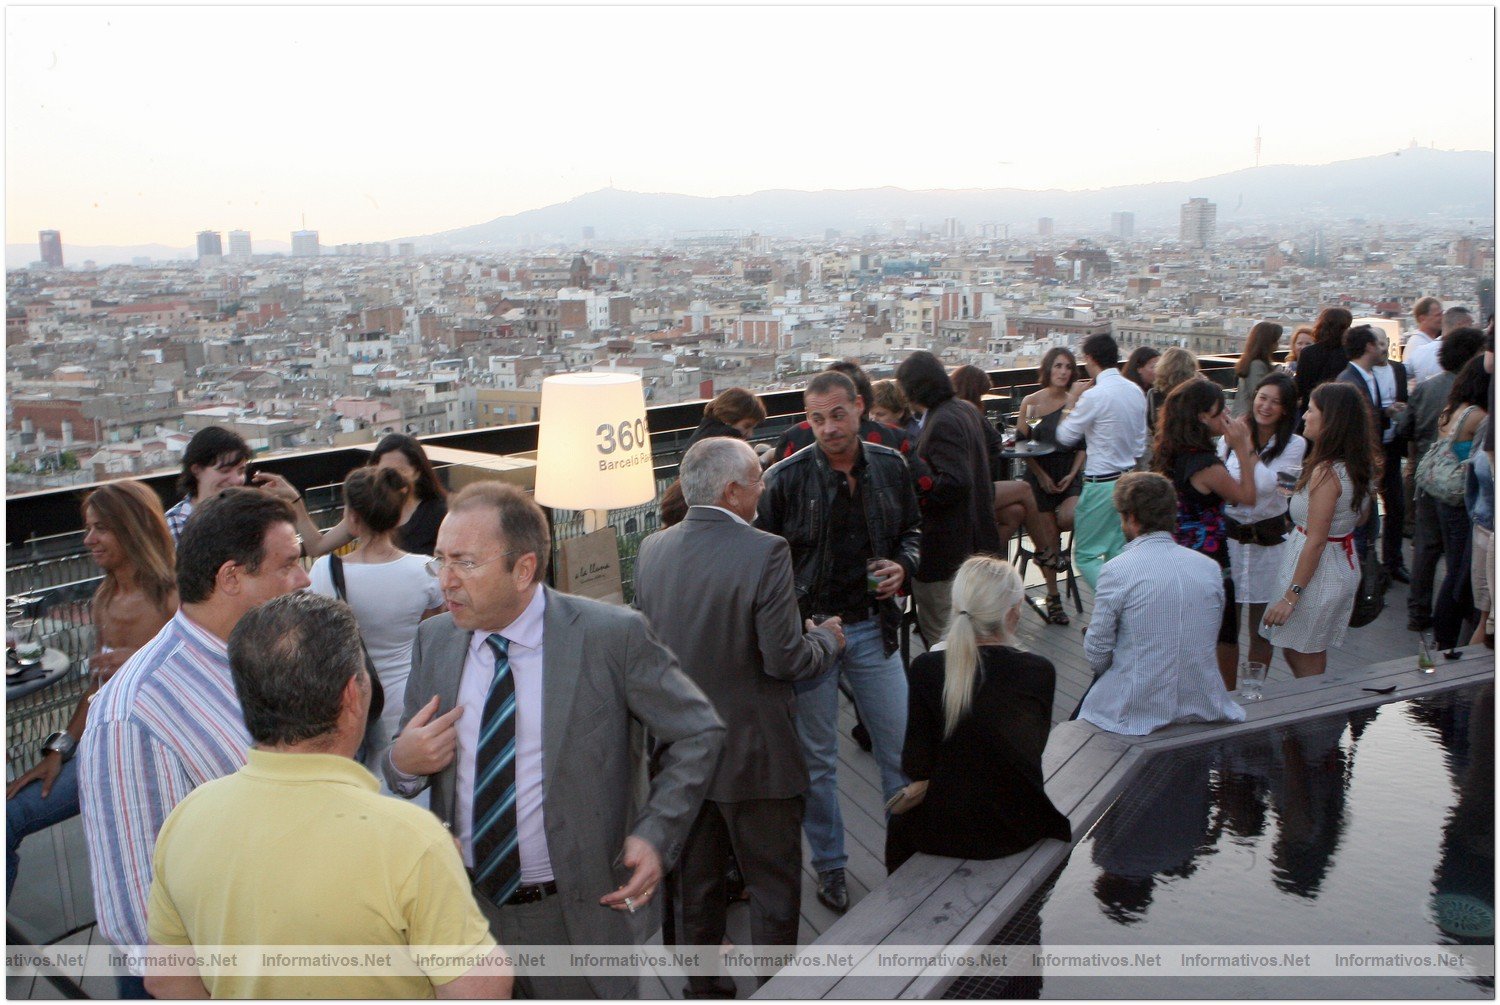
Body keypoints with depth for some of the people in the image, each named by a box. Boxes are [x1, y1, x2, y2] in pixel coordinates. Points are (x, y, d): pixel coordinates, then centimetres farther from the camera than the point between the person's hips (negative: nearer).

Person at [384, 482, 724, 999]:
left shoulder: (613, 636, -16)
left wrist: (656, 834, -16)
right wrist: (403, 762, -15)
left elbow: (698, 733, -7)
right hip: (460, 910, 4)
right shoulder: (434, 640, -2)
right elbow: (410, 757, 8)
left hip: (575, 916, -3)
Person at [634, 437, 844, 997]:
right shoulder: (765, 552, -21)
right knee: (774, 887, 12)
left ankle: (704, 989, 35)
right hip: (754, 755, -6)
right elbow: (785, 659, -21)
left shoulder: (651, 551, -3)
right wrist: (827, 639, -1)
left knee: (695, 883, 20)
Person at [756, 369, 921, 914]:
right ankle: (829, 866, 27)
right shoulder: (786, 478, -11)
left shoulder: (891, 467, 0)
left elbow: (912, 530, 16)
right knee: (816, 757, 10)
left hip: (873, 626, 3)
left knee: (901, 746, 10)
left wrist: (903, 565, -5)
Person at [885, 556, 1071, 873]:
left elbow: (916, 765, -11)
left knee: (901, 823, 30)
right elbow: (1034, 751, 1)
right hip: (1018, 829, 2)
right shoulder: (1039, 672, -13)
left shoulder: (926, 669, -17)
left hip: (945, 832, -2)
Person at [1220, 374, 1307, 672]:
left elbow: (1266, 485, -19)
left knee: (1261, 630, 10)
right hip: (1228, 536, 1)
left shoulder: (1294, 445, -4)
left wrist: (1244, 447, -18)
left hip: (1269, 542, -1)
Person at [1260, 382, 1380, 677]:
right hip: (1344, 564, 9)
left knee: (1304, 661, 3)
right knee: (1312, 657, 19)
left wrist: (1291, 596, -18)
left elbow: (1316, 541, -22)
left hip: (1318, 572, -9)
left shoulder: (1326, 472, -23)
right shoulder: (1361, 464, 3)